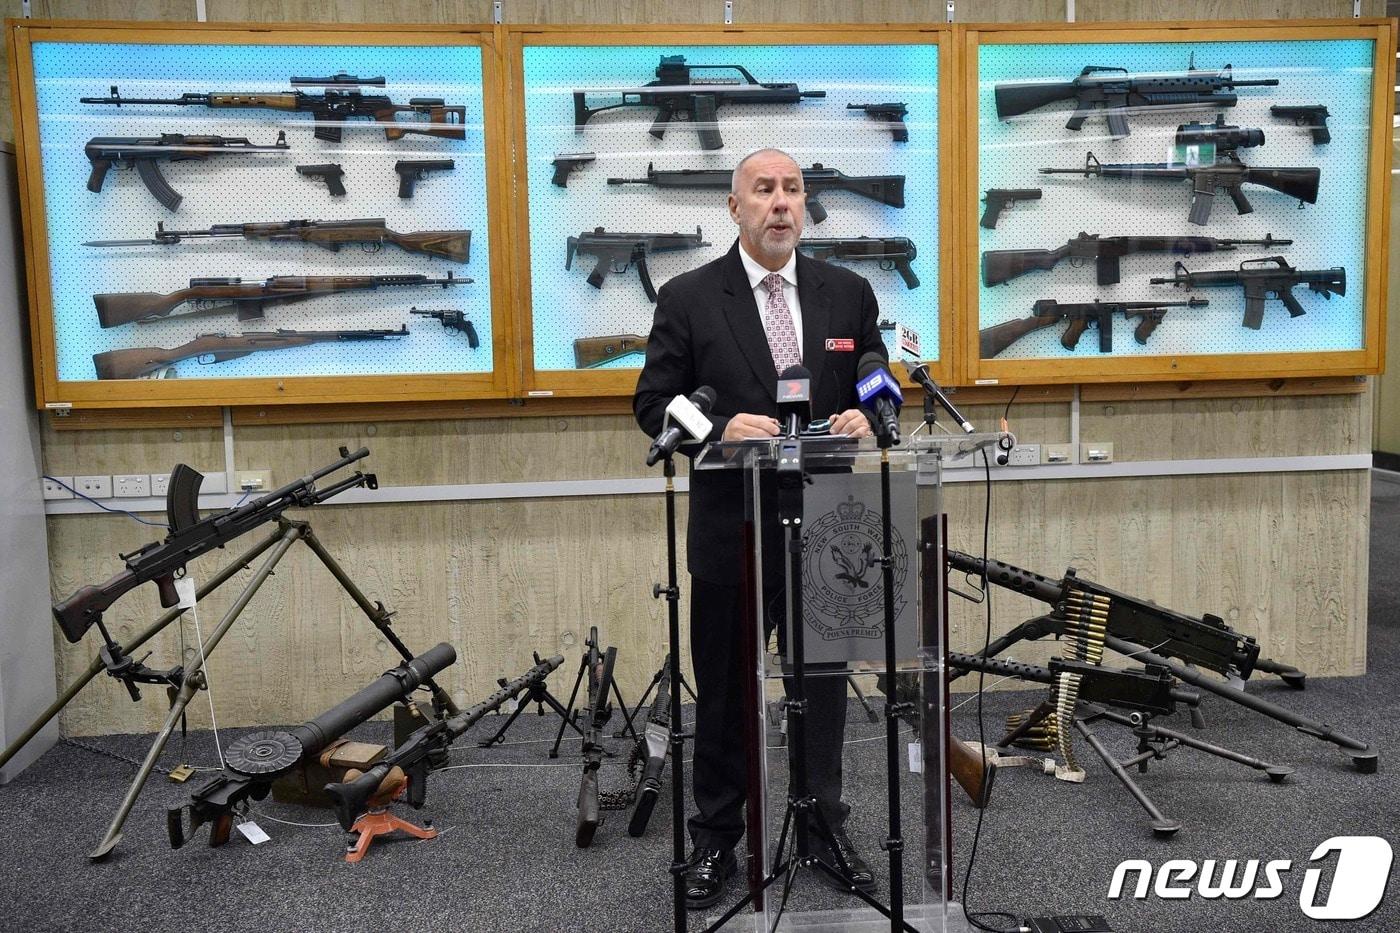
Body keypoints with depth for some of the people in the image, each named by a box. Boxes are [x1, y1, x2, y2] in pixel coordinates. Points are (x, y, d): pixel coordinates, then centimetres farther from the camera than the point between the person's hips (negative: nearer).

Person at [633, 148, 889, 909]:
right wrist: (721, 430, -22)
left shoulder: (849, 293, 5)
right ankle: (715, 838, 27)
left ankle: (825, 830, 31)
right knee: (725, 692, 10)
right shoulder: (687, 298, -3)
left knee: (824, 685, 14)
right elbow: (654, 405, -5)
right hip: (732, 530, -2)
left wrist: (867, 418, -14)